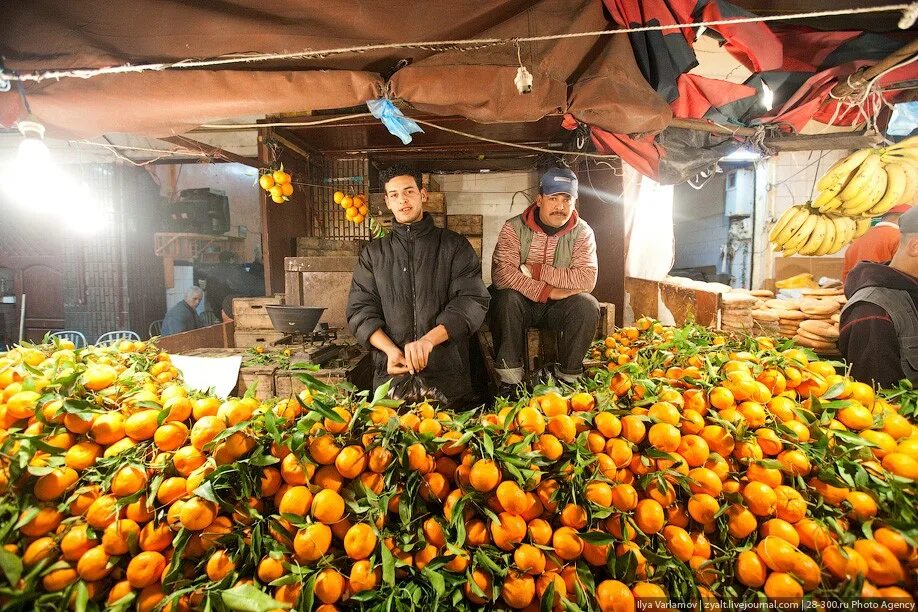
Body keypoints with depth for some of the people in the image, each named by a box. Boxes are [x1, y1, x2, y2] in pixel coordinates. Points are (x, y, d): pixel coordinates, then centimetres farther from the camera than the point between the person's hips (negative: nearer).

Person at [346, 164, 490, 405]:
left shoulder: (454, 246, 5)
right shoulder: (373, 253, 13)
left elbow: (473, 301, -7)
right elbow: (360, 310, 6)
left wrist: (429, 340, -23)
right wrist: (391, 350, -13)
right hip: (391, 373, 2)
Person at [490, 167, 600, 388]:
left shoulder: (583, 232, -3)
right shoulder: (514, 227, -8)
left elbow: (587, 280, -17)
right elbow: (500, 273, -23)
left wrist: (539, 271, -20)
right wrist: (546, 291, -25)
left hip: (558, 307, 2)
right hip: (521, 303, -1)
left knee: (587, 306, -26)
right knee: (506, 299, -32)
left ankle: (567, 377, -8)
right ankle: (510, 377, -19)